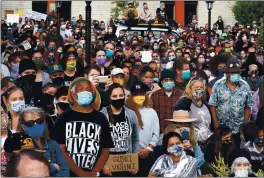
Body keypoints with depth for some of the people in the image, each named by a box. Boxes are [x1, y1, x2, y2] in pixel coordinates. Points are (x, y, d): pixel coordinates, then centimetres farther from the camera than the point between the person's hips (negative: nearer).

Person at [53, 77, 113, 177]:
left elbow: (105, 150, 4)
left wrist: (95, 172, -12)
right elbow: (61, 150, -7)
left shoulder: (101, 119, 8)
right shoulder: (64, 118, 1)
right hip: (68, 174, -2)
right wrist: (81, 173, -15)